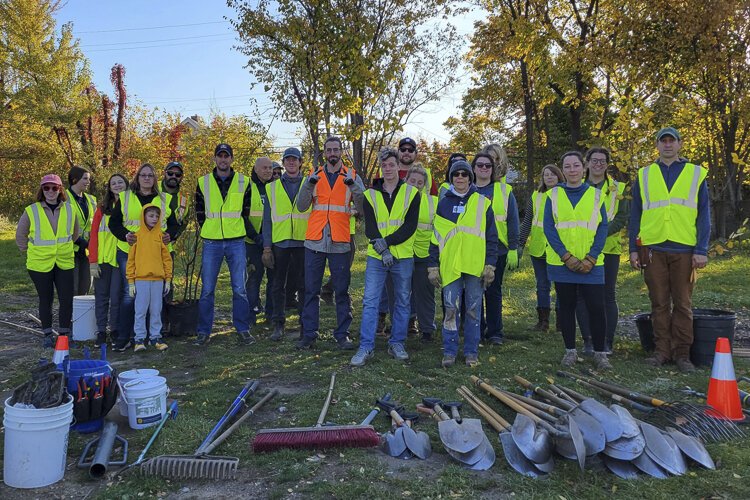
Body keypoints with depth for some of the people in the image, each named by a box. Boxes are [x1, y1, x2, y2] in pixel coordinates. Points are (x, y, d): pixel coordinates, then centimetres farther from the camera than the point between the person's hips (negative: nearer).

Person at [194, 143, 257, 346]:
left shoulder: (243, 182, 6)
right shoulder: (203, 183, 6)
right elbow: (200, 213, 12)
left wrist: (253, 235, 6)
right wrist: (210, 231, 8)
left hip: (236, 242, 0)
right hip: (211, 243, 0)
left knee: (240, 289, 1)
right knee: (207, 290, 4)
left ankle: (243, 330, 12)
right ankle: (204, 332, 14)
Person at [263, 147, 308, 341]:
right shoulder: (272, 187, 10)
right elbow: (267, 219, 8)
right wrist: (266, 247, 0)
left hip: (303, 241, -1)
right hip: (279, 242, 1)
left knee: (304, 285, 4)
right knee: (279, 285, 6)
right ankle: (278, 324, 16)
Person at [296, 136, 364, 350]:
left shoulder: (352, 176, 8)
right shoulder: (314, 175, 11)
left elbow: (363, 208, -4)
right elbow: (301, 206, 1)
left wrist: (353, 185, -19)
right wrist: (309, 184, -14)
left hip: (340, 243, -1)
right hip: (315, 241, 1)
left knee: (342, 290, 4)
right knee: (311, 290, 5)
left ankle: (342, 334, 12)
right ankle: (309, 333, 13)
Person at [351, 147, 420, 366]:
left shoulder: (411, 193, 2)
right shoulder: (370, 195, 6)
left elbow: (410, 226, -8)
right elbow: (369, 227, -3)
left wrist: (387, 241, -18)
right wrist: (382, 249, -18)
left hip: (403, 257, 0)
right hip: (376, 257, 0)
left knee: (402, 301, 9)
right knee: (370, 301, -2)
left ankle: (397, 343, 23)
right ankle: (366, 347, 5)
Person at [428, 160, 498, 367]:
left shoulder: (482, 203, 5)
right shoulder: (443, 203, 9)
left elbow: (491, 237, 5)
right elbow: (436, 237, 9)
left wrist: (490, 265, -2)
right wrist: (433, 266, 4)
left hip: (476, 265, 0)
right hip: (450, 266, 1)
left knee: (473, 309, 6)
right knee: (451, 309, 1)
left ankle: (471, 351, 17)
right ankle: (449, 351, 12)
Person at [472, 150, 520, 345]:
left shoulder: (504, 190, 4)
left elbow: (512, 221, 2)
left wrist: (513, 249, -4)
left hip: (497, 249, -1)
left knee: (494, 291, 4)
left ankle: (495, 332, 14)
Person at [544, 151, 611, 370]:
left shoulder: (596, 194, 7)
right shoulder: (553, 195, 5)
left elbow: (602, 227, 2)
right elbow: (549, 228, -2)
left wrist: (591, 258, -10)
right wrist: (567, 256, -11)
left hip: (591, 264, 0)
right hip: (561, 262, 0)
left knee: (596, 307, -3)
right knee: (566, 306, 8)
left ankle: (600, 353, 12)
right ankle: (570, 351, 20)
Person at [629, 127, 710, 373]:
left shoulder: (696, 174, 8)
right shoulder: (644, 176, 11)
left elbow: (703, 215, 4)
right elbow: (635, 215, 10)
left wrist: (702, 250, -5)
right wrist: (634, 249, 3)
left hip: (684, 250, -1)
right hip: (653, 249, 1)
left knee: (683, 304, 3)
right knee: (659, 303, 6)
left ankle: (682, 353, 12)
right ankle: (662, 351, 13)